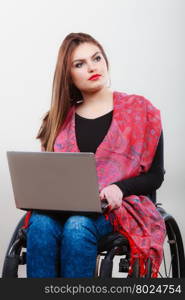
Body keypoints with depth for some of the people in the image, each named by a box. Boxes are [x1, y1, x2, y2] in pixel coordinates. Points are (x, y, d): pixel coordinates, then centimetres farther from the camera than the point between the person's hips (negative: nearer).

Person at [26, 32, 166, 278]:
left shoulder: (140, 110, 6)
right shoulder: (59, 119, 16)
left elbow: (155, 175, 4)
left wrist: (118, 188, -15)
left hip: (120, 207, -2)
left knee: (78, 226, -36)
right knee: (40, 224, -32)